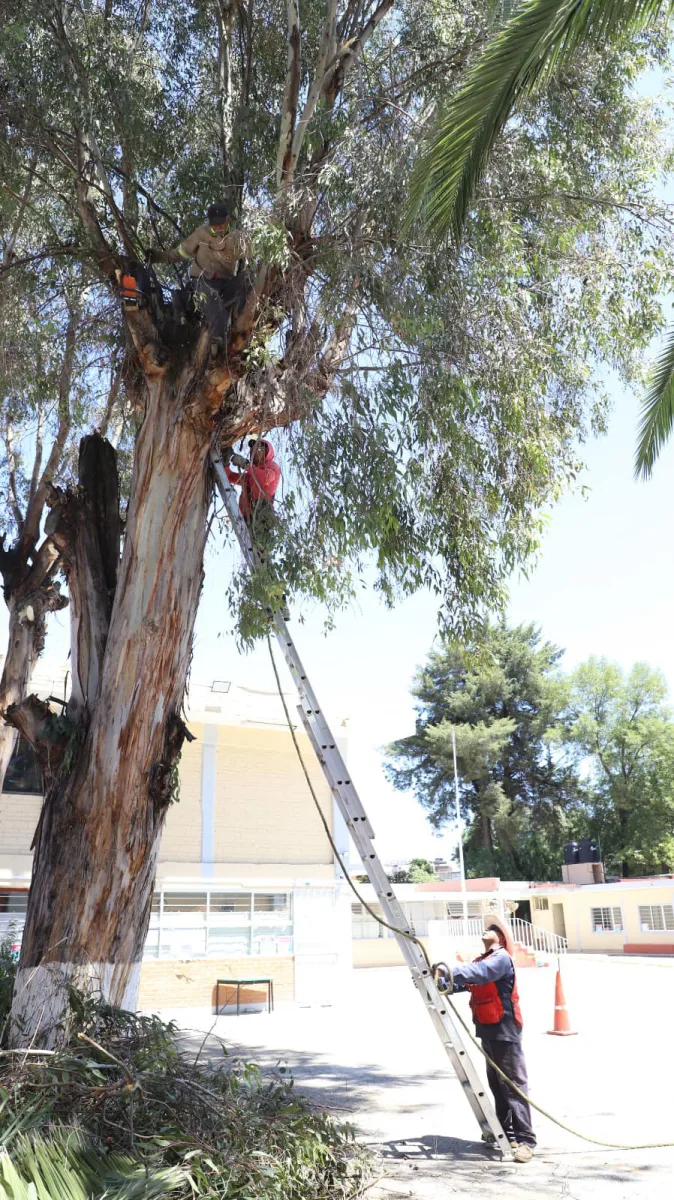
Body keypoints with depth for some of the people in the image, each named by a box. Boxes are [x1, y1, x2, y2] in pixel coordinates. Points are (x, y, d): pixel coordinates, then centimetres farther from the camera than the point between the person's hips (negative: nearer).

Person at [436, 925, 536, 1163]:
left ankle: (525, 1139, -7)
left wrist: (451, 972, -38)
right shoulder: (480, 961, 17)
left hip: (504, 1030, -9)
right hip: (488, 1030, 9)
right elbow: (463, 981, 6)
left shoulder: (502, 958, -11)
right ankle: (505, 1132, 25)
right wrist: (439, 982, -10)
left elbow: (479, 973, -29)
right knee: (496, 1084, 15)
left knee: (513, 1085, -8)